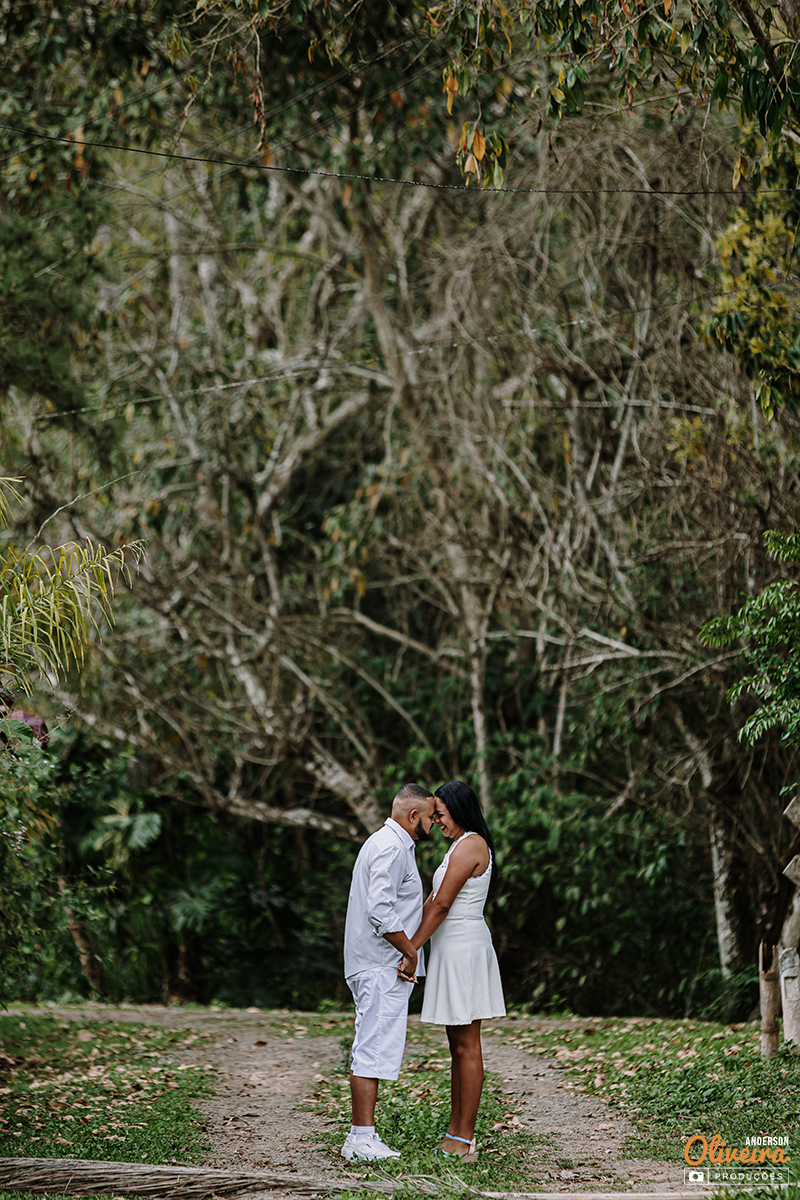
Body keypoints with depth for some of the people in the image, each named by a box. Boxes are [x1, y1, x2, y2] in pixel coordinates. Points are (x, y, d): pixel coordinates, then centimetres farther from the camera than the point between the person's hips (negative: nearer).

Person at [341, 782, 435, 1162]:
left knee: (372, 1051, 10)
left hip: (377, 967, 11)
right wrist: (410, 951, -16)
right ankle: (362, 1138, -11)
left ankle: (360, 1136, 12)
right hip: (383, 967, -11)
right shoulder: (391, 849, -14)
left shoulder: (384, 843, 20)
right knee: (374, 1051, -10)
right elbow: (380, 911, -24)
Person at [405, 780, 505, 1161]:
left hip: (463, 949, -10)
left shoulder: (469, 846, -15)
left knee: (466, 1046, -7)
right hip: (454, 948, 10)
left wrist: (412, 950, -18)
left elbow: (442, 905, -19)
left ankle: (465, 1140, -5)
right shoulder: (465, 845, 17)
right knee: (458, 1045, 12)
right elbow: (433, 901, 16)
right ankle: (455, 1133, 16)